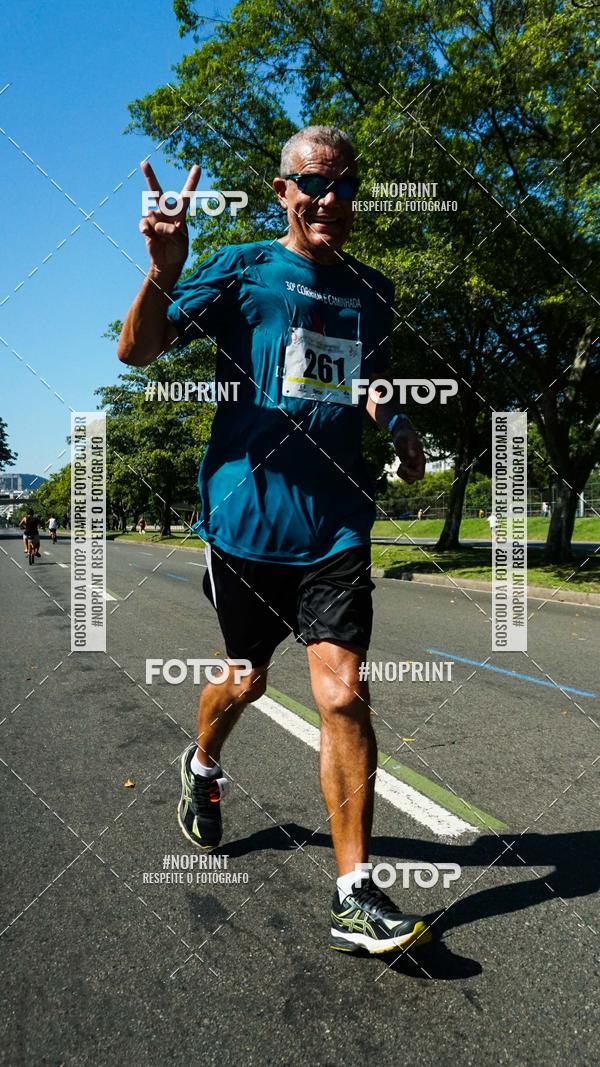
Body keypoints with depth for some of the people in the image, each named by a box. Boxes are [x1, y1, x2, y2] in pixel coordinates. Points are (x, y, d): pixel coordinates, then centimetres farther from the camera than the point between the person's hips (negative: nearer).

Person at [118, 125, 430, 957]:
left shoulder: (372, 290, 14)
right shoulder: (241, 269, 1)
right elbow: (138, 351, -6)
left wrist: (399, 425, 7)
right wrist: (164, 273, -26)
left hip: (336, 523, 3)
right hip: (246, 515, -2)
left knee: (342, 692, -8)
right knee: (247, 679, 13)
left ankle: (356, 894, 3)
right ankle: (203, 765, 48)